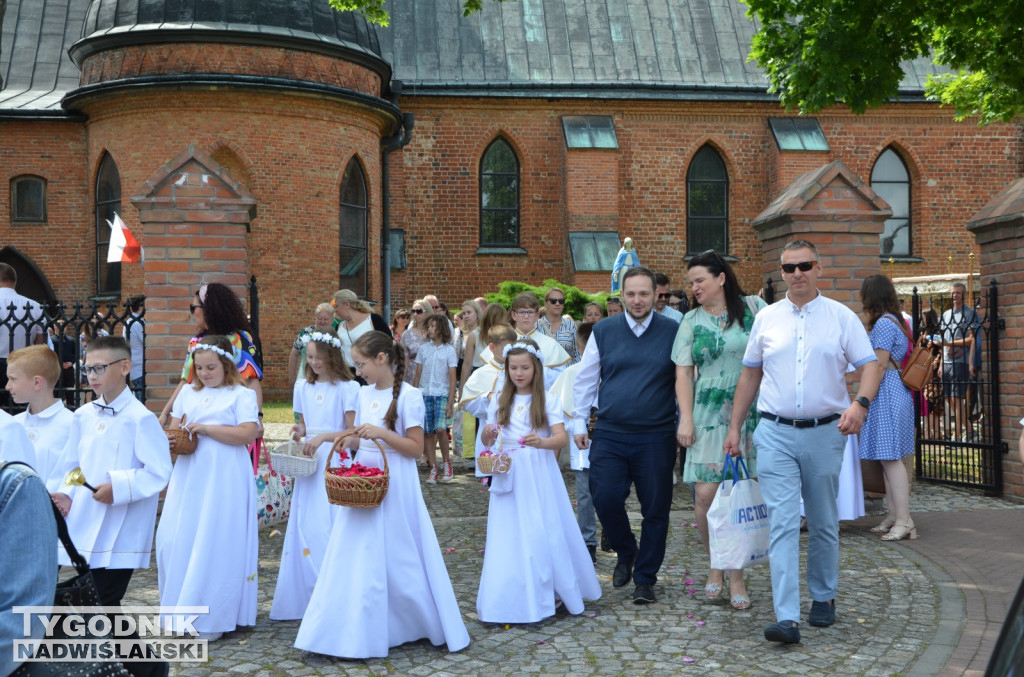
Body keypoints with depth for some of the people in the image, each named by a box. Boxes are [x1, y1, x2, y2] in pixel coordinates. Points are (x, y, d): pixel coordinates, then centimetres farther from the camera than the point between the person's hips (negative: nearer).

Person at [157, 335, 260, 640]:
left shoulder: (241, 395, -2)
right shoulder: (188, 394, 15)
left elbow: (248, 434, -14)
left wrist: (206, 428, -16)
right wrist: (172, 440, -5)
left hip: (224, 481, -5)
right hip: (188, 478, 6)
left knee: (215, 544, -4)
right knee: (174, 540, 3)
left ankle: (212, 619, 7)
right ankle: (180, 611, 19)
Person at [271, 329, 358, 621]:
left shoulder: (348, 388, -6)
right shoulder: (302, 386, 12)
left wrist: (324, 436, -20)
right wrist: (299, 432, 0)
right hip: (309, 465, 5)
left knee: (331, 531, -8)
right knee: (304, 529, 4)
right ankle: (303, 598, 14)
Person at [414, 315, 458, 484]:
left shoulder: (449, 350, 1)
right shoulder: (424, 348, 9)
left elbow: (452, 379, -1)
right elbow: (417, 375, 11)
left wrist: (450, 402, -7)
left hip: (441, 395, -3)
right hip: (424, 394, 3)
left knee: (440, 429, -19)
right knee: (427, 432, 1)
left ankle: (446, 462, 1)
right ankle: (433, 468, 8)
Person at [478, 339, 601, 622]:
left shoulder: (548, 401, 1)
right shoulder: (499, 402, 10)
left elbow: (562, 437, -10)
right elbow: (486, 441, 11)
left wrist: (541, 442, -31)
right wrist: (488, 435, -13)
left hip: (539, 478, -2)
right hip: (508, 478, 2)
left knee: (543, 533, -1)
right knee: (508, 538, 0)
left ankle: (548, 594, 15)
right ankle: (507, 601, 7)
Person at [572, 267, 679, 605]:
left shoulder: (673, 333, 1)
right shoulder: (603, 331, 5)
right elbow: (585, 380, 11)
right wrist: (580, 423, 9)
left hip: (656, 437, -1)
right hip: (609, 435, 1)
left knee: (655, 509, 4)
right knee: (605, 499, -5)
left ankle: (645, 578, 21)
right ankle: (625, 554, 25)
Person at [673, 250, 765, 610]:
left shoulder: (753, 308, 4)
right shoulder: (691, 321, 9)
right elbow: (683, 372, 7)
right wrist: (686, 418, -3)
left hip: (751, 415, -1)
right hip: (708, 417, 1)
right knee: (705, 494, -6)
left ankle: (737, 577, 14)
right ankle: (715, 565, 17)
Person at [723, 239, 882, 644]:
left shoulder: (841, 317, 2)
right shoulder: (766, 318, 7)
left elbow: (870, 365, -3)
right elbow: (750, 373, 13)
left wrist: (860, 403, -23)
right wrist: (734, 426, 11)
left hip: (825, 432, 0)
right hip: (775, 433, 0)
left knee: (824, 523, 13)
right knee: (782, 523, -8)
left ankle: (823, 597, 31)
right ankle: (787, 618, -11)